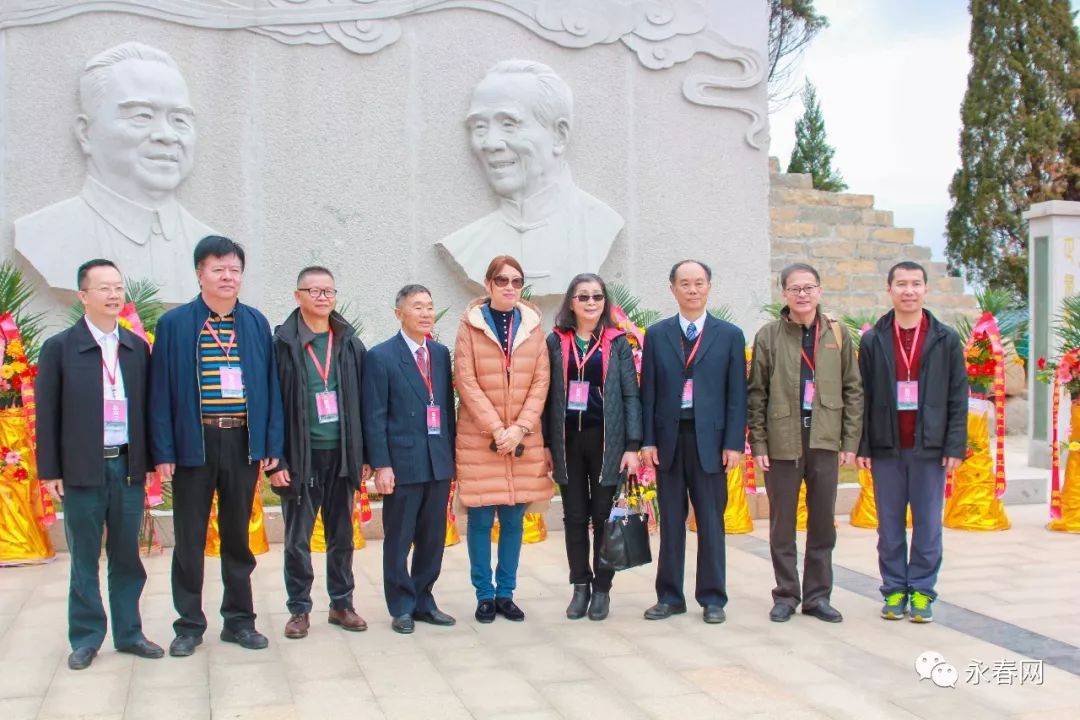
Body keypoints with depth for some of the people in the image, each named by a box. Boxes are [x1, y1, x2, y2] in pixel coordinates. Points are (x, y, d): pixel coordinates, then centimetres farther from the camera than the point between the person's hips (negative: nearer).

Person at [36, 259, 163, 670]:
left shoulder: (137, 348, 7)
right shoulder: (59, 348, -1)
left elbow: (144, 406, 9)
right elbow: (47, 414, -2)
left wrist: (149, 459, 5)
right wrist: (50, 471, -5)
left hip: (128, 466, 3)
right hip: (82, 469, -2)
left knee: (127, 555, 10)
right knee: (84, 558, 7)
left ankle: (128, 632, 20)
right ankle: (85, 638, 18)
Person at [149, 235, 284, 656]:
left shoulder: (256, 324, 5)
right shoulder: (174, 324, -1)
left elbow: (270, 385, 5)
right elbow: (161, 392, -2)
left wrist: (272, 445, 0)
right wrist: (163, 451, -8)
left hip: (243, 442, 2)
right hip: (193, 443, -2)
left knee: (237, 535, 13)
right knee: (189, 538, 7)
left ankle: (239, 620, 24)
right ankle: (189, 624, 20)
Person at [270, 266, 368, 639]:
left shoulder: (350, 343, 5)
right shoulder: (282, 343, -5)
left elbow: (361, 401, 7)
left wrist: (363, 455, 4)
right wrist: (276, 460, -10)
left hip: (340, 454, 3)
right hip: (300, 456, -3)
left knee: (342, 535, 12)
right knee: (298, 538, 6)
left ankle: (341, 604, 25)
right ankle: (299, 609, 18)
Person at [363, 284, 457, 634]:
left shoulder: (441, 353, 10)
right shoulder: (381, 356, -5)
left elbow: (447, 405, 11)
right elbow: (375, 417, -7)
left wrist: (451, 453, 7)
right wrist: (381, 465, -12)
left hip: (439, 461, 5)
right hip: (403, 462, -5)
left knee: (433, 539, 11)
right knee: (398, 541, 5)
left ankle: (423, 601, 24)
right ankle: (401, 608, 17)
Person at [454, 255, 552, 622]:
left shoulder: (533, 324, 7)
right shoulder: (471, 324, -1)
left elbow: (541, 380, 3)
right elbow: (465, 381, -6)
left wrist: (520, 427, -9)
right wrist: (496, 428, -13)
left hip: (523, 437, 2)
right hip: (479, 436, -2)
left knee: (514, 519, 6)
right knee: (481, 519, 1)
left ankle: (506, 593, 17)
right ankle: (484, 595, 13)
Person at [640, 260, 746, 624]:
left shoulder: (729, 335, 5)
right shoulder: (656, 334, 8)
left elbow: (737, 393, 2)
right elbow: (648, 391, 6)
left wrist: (734, 442, -5)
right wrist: (647, 440, -1)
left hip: (709, 438, -1)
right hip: (668, 437, 1)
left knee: (711, 521, 4)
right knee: (670, 521, 7)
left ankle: (712, 598, 13)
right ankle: (669, 596, 16)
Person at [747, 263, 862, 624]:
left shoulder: (837, 333, 5)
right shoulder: (769, 336, 1)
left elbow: (852, 389, 6)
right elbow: (756, 394, 1)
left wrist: (850, 441, 1)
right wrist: (758, 444, -4)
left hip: (825, 444, 2)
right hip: (782, 444, -1)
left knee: (823, 524, 8)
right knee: (782, 525, 6)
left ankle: (818, 596, 18)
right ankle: (786, 595, 16)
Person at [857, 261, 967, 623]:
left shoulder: (946, 339, 3)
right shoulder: (872, 341, 4)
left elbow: (958, 398, 2)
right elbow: (862, 398, 4)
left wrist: (955, 446, -4)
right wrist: (862, 446, -1)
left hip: (930, 447, -1)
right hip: (886, 448, 1)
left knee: (928, 524, 4)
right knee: (890, 525, 7)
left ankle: (922, 591, 14)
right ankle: (894, 591, 16)